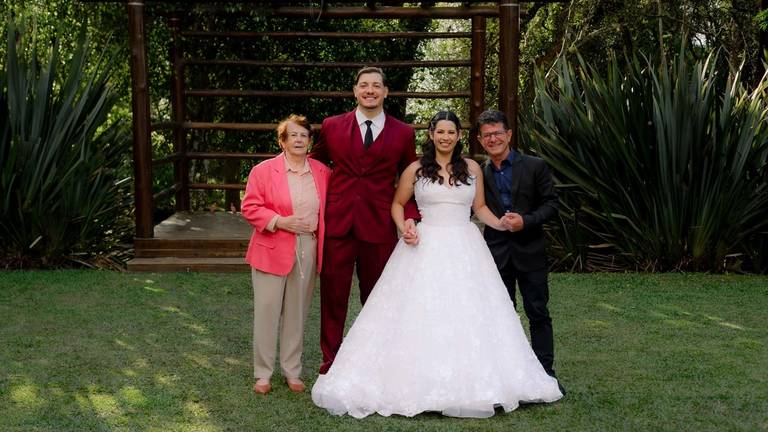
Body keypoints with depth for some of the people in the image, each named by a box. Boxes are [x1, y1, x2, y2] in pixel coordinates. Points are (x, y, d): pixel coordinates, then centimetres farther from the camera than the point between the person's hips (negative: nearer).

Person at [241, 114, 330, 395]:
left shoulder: (322, 172, 7)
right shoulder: (263, 171, -4)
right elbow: (250, 208, -6)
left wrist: (319, 229, -1)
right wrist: (280, 221, -18)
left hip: (308, 251, 3)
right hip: (272, 251, -3)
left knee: (297, 312, 11)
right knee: (267, 311, 1)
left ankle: (292, 371, 23)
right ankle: (263, 374, 14)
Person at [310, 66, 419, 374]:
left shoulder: (403, 133, 4)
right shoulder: (332, 126, 5)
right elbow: (315, 164, 19)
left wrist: (410, 216, -5)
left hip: (378, 227, 0)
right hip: (336, 223, 0)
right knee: (333, 296, 5)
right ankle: (330, 362, 18)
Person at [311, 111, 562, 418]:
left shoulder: (472, 168, 7)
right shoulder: (416, 169, 1)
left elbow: (480, 206, 14)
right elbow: (397, 203, 10)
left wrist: (499, 224, -4)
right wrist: (404, 229, -7)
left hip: (464, 249, 2)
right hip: (425, 248, -2)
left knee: (468, 315, 2)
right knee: (420, 315, -3)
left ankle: (470, 383, 13)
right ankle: (419, 382, 6)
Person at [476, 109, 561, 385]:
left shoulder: (534, 166, -2)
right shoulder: (479, 173, 3)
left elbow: (551, 204, -3)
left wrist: (526, 220, -16)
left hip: (530, 251, -2)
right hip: (496, 255, 2)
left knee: (538, 312, 3)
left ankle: (545, 370, 11)